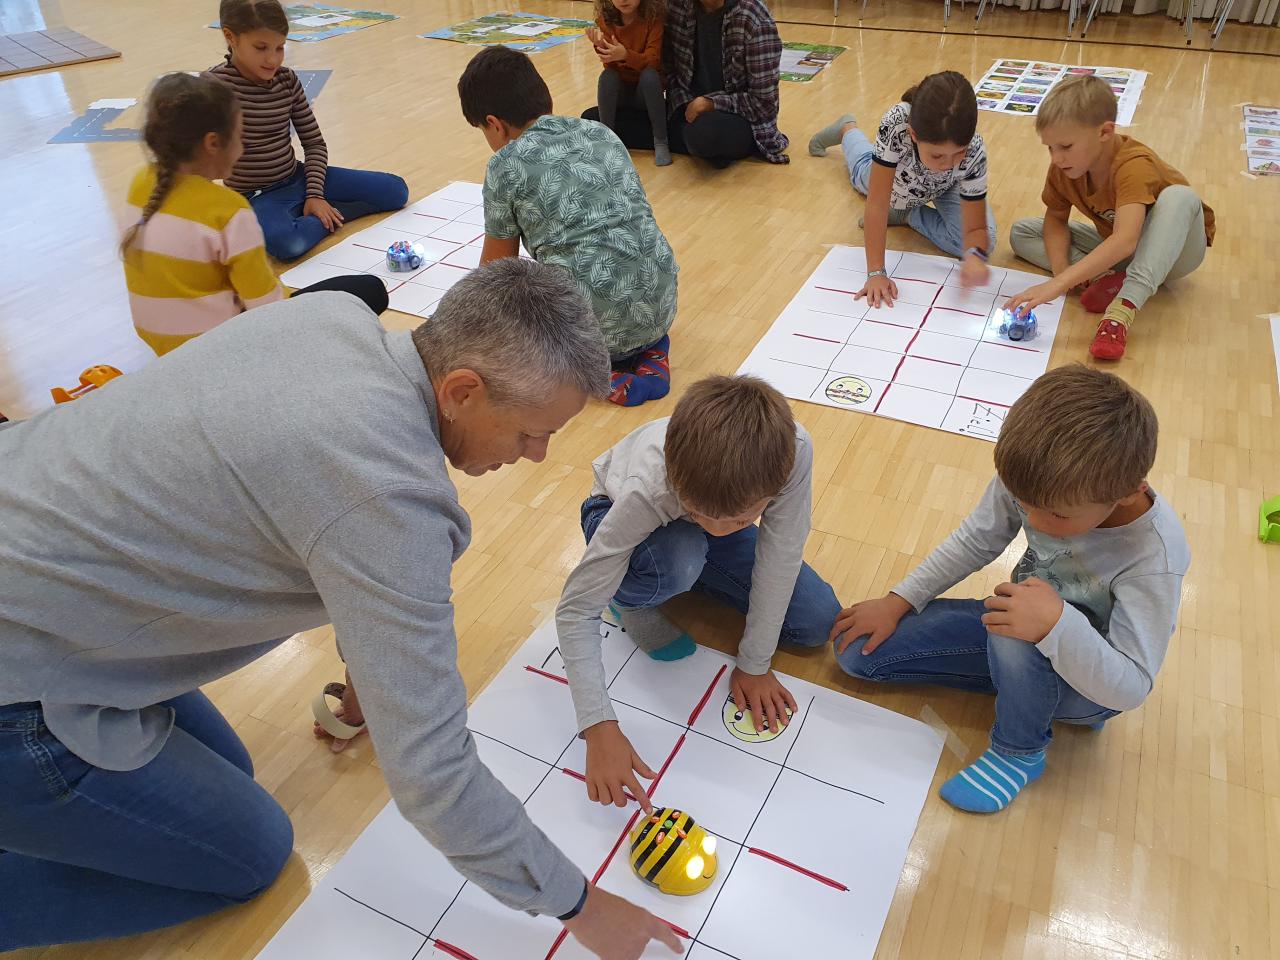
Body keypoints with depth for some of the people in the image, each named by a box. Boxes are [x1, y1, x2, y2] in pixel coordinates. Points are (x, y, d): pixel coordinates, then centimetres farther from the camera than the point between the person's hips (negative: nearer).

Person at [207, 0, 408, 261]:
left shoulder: (288, 80, 1)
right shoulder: (216, 83, -14)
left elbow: (314, 142, 6)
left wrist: (315, 194, -7)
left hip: (297, 179, 5)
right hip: (257, 197, -5)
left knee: (396, 190, 0)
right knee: (287, 243, -42)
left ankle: (317, 212, -3)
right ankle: (332, 215, -11)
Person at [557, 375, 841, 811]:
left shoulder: (793, 450, -39)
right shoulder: (647, 491, -43)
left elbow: (780, 556, -25)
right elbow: (575, 611, -36)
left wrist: (754, 665, -16)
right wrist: (600, 729, -42)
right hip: (617, 512, -3)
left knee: (819, 622, -7)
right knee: (678, 560, -39)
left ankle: (691, 572, 13)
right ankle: (629, 600, -3)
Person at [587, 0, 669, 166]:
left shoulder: (654, 16, -14)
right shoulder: (605, 18, -8)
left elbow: (653, 60, -21)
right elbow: (610, 64, -11)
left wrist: (625, 55, -39)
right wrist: (601, 46, -33)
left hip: (646, 90, -2)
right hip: (619, 90, 2)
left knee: (649, 74, -31)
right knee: (607, 75, -27)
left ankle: (660, 142, -22)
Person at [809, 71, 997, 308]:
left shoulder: (974, 151, -43)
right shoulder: (895, 124, -48)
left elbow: (975, 228, -36)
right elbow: (877, 204, -43)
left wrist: (975, 255, -59)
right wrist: (876, 273, -46)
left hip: (945, 186, 0)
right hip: (894, 181, 0)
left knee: (984, 243, -20)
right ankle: (847, 129, 61)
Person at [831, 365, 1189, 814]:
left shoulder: (1154, 556, -33)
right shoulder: (1036, 478, -21)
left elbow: (1130, 689, -30)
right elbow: (977, 541, -3)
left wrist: (1058, 625, -50)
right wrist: (897, 602, -4)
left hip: (1091, 682, -5)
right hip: (1018, 646, 5)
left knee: (1017, 637, -42)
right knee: (857, 651, -6)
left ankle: (1020, 751, -10)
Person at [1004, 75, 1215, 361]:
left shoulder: (1133, 165, -35)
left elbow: (1124, 242, -48)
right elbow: (1056, 220, -7)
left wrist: (1058, 284, -58)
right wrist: (1061, 269, -27)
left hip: (1174, 247, -5)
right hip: (1111, 251, 6)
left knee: (1179, 195, -39)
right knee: (1021, 233, -7)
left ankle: (1123, 310, -48)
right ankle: (1103, 279, -25)